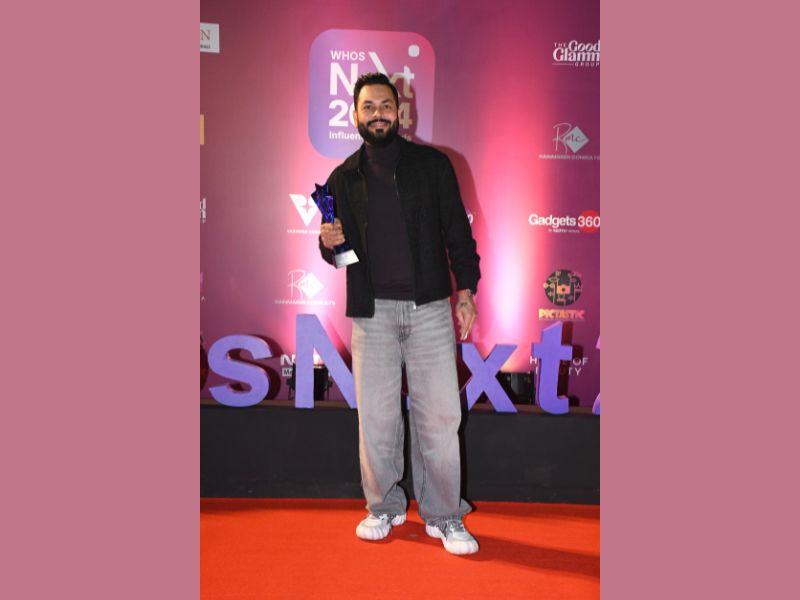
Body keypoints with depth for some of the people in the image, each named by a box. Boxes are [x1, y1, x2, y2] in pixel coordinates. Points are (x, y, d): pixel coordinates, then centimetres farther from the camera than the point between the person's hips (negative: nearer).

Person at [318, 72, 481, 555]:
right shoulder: (343, 178, 12)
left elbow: (457, 231, 6)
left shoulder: (432, 164, 6)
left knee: (439, 412, 0)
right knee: (376, 414, 6)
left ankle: (443, 516, 15)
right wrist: (329, 243, -5)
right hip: (372, 311, 2)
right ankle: (384, 507, 25)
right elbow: (340, 253, 18)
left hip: (429, 306, -1)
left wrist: (466, 289, -3)